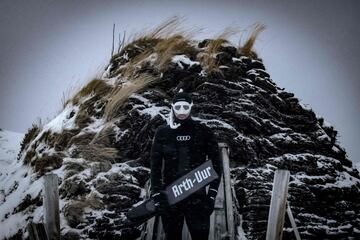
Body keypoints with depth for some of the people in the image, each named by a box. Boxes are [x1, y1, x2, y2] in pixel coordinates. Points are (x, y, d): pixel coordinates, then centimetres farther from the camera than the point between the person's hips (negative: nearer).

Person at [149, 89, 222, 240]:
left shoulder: (204, 132, 1)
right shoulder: (163, 133, 4)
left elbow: (216, 164, 3)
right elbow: (155, 166, 2)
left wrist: (212, 195, -4)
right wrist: (157, 195, -7)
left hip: (197, 197, -1)